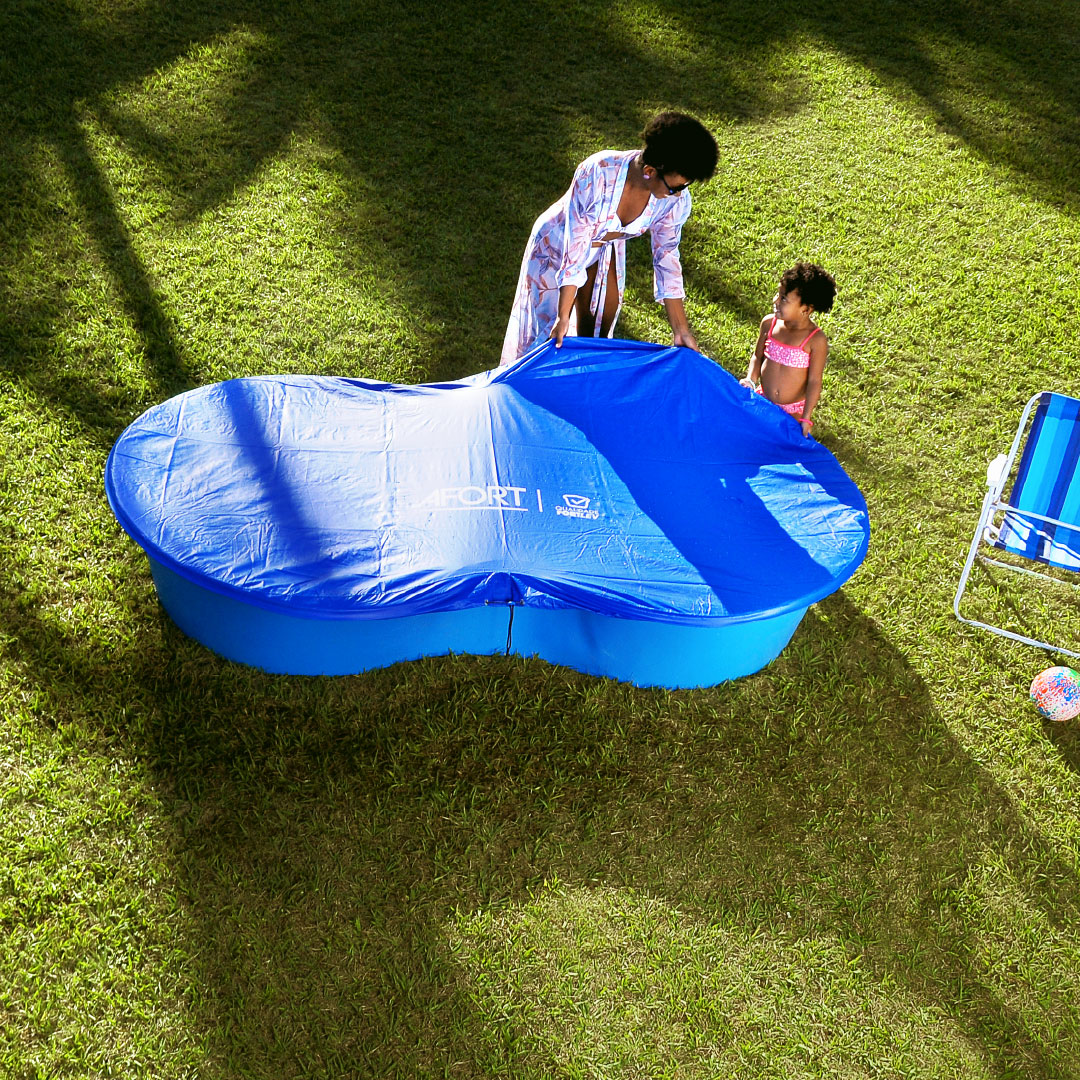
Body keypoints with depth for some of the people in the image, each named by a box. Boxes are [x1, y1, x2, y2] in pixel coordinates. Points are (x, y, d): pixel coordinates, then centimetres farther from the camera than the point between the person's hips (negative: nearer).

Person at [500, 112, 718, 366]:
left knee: (598, 331, 13)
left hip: (606, 252, 4)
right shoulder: (597, 173, -40)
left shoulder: (676, 200, -26)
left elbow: (666, 258, -15)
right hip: (558, 245, -4)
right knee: (549, 332, 7)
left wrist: (681, 330, -15)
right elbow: (574, 248, -35)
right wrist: (563, 317, -33)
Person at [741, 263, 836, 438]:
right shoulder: (769, 323, -10)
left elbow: (814, 381, -18)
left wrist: (806, 419, -19)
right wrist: (750, 379, -13)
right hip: (763, 402, 4)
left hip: (793, 410, -3)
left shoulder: (816, 340, -22)